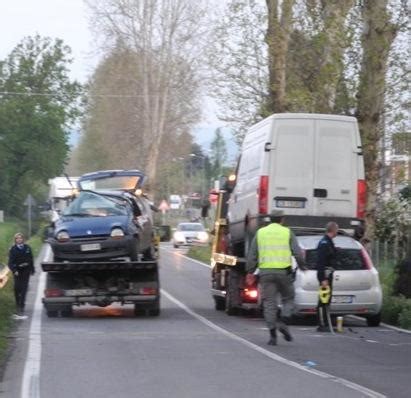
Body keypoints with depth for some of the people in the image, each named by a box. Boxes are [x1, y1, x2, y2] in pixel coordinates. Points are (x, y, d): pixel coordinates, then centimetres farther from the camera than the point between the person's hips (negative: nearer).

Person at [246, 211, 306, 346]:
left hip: (266, 272, 1)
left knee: (269, 303, 3)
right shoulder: (287, 232, 4)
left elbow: (252, 255, 8)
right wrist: (302, 266, 16)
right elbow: (298, 253, 0)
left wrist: (250, 272, 15)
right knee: (288, 299, 15)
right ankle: (284, 322, -8)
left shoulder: (260, 233, 9)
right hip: (284, 271, -1)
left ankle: (273, 333, -3)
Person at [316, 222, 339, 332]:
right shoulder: (325, 243, -17)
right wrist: (323, 279, -26)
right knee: (324, 301, -10)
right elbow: (320, 262, -23)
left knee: (327, 300, 14)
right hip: (325, 274, -11)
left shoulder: (328, 242, 16)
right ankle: (322, 325, -10)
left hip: (328, 273, 11)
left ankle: (324, 324, 19)